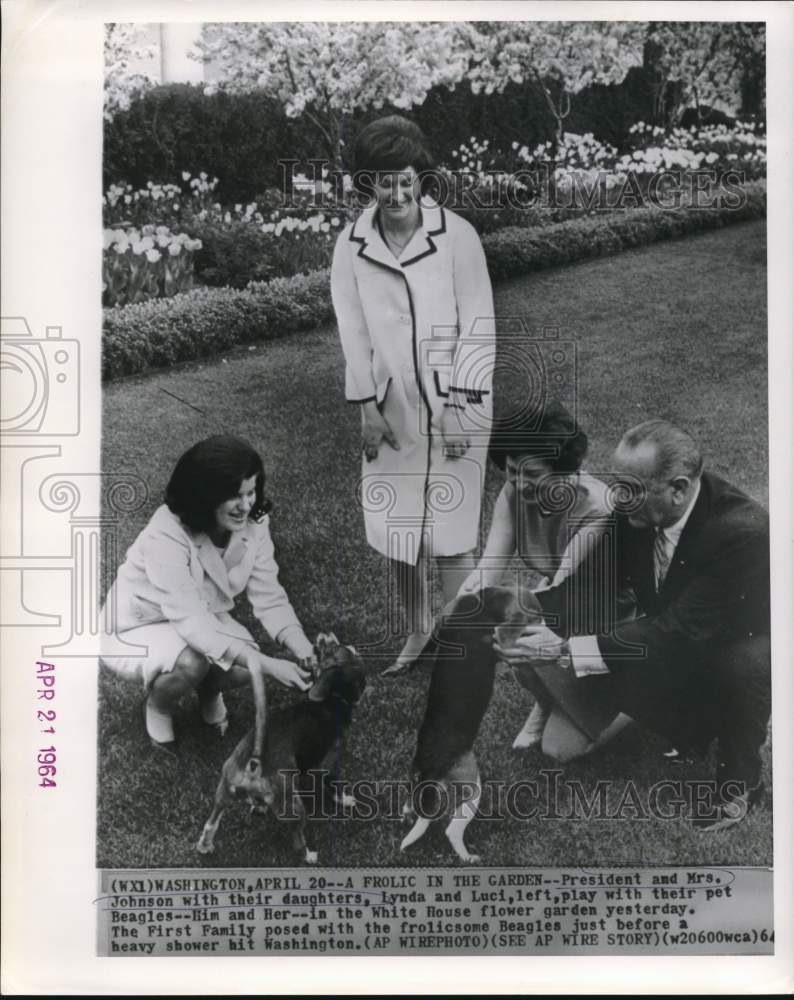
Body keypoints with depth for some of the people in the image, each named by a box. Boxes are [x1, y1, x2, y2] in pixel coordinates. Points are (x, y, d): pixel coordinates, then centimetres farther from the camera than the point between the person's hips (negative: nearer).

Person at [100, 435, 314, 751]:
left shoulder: (253, 524, -19)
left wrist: (306, 652, -36)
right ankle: (158, 705, 2)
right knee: (191, 662, -34)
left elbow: (270, 598, -18)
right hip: (136, 628, -4)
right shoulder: (166, 535, -36)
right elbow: (189, 620, -41)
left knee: (246, 667, -22)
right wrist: (266, 664, -48)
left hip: (202, 619, 5)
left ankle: (209, 689, 15)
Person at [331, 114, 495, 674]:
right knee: (396, 526, 11)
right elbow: (353, 330, 2)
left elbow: (477, 327, -8)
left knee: (450, 530, -1)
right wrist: (367, 406, -1)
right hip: (392, 408, 3)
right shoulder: (351, 246, -1)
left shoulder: (457, 235, -10)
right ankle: (418, 629, 31)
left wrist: (460, 406, -12)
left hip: (453, 406, -3)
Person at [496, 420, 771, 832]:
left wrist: (567, 650, -42)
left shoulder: (743, 531, -35)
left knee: (743, 662, -37)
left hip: (744, 653, -5)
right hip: (676, 654, 5)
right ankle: (691, 730, 14)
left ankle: (741, 781, -7)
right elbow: (592, 578, -8)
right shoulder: (639, 515, -17)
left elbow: (680, 631, -39)